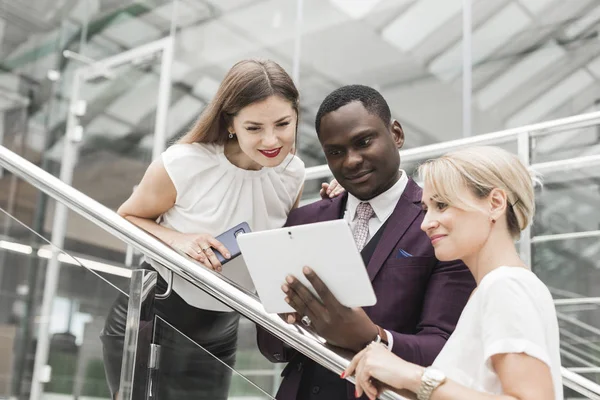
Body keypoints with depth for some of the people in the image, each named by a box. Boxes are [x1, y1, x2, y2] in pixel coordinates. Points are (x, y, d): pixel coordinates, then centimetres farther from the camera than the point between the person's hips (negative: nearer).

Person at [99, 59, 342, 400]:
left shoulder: (293, 173, -8)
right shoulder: (185, 164, -22)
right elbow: (126, 217, -6)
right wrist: (177, 239, -26)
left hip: (219, 335, 4)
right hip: (147, 318, -3)